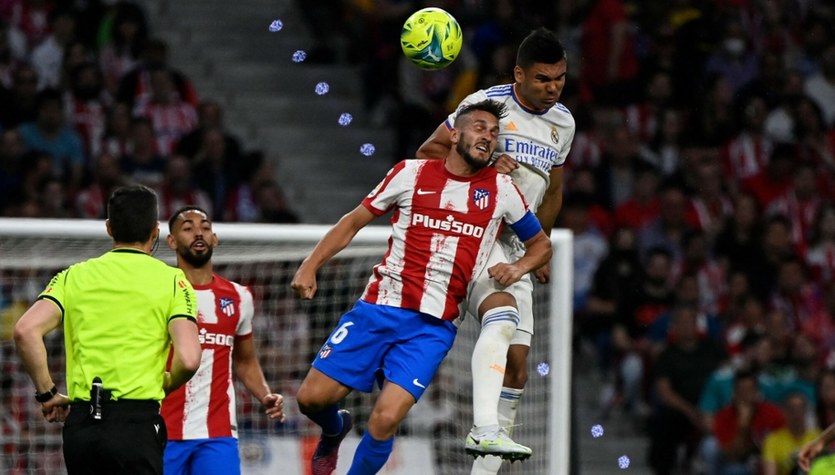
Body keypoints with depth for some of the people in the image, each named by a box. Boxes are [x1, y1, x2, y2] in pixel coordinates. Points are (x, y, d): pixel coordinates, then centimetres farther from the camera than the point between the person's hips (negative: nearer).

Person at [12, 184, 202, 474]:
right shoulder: (171, 280, 2)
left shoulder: (74, 276, 11)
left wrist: (47, 393, 6)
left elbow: (26, 331, -4)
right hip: (136, 426, -4)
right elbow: (188, 359, -10)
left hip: (79, 426, 4)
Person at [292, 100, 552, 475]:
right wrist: (310, 265, 3)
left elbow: (541, 244, 20)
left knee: (385, 419, -17)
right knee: (312, 397, -2)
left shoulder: (501, 190, 7)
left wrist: (519, 267, -2)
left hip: (432, 327, -1)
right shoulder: (411, 173, 4)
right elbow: (355, 220, 12)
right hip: (379, 307, 1)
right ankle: (335, 430, 34)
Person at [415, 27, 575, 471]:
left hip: (516, 244, 7)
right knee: (502, 318, -32)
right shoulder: (488, 102, -7)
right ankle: (484, 429, -42)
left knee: (517, 362, 1)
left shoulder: (563, 122, 12)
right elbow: (429, 151, -4)